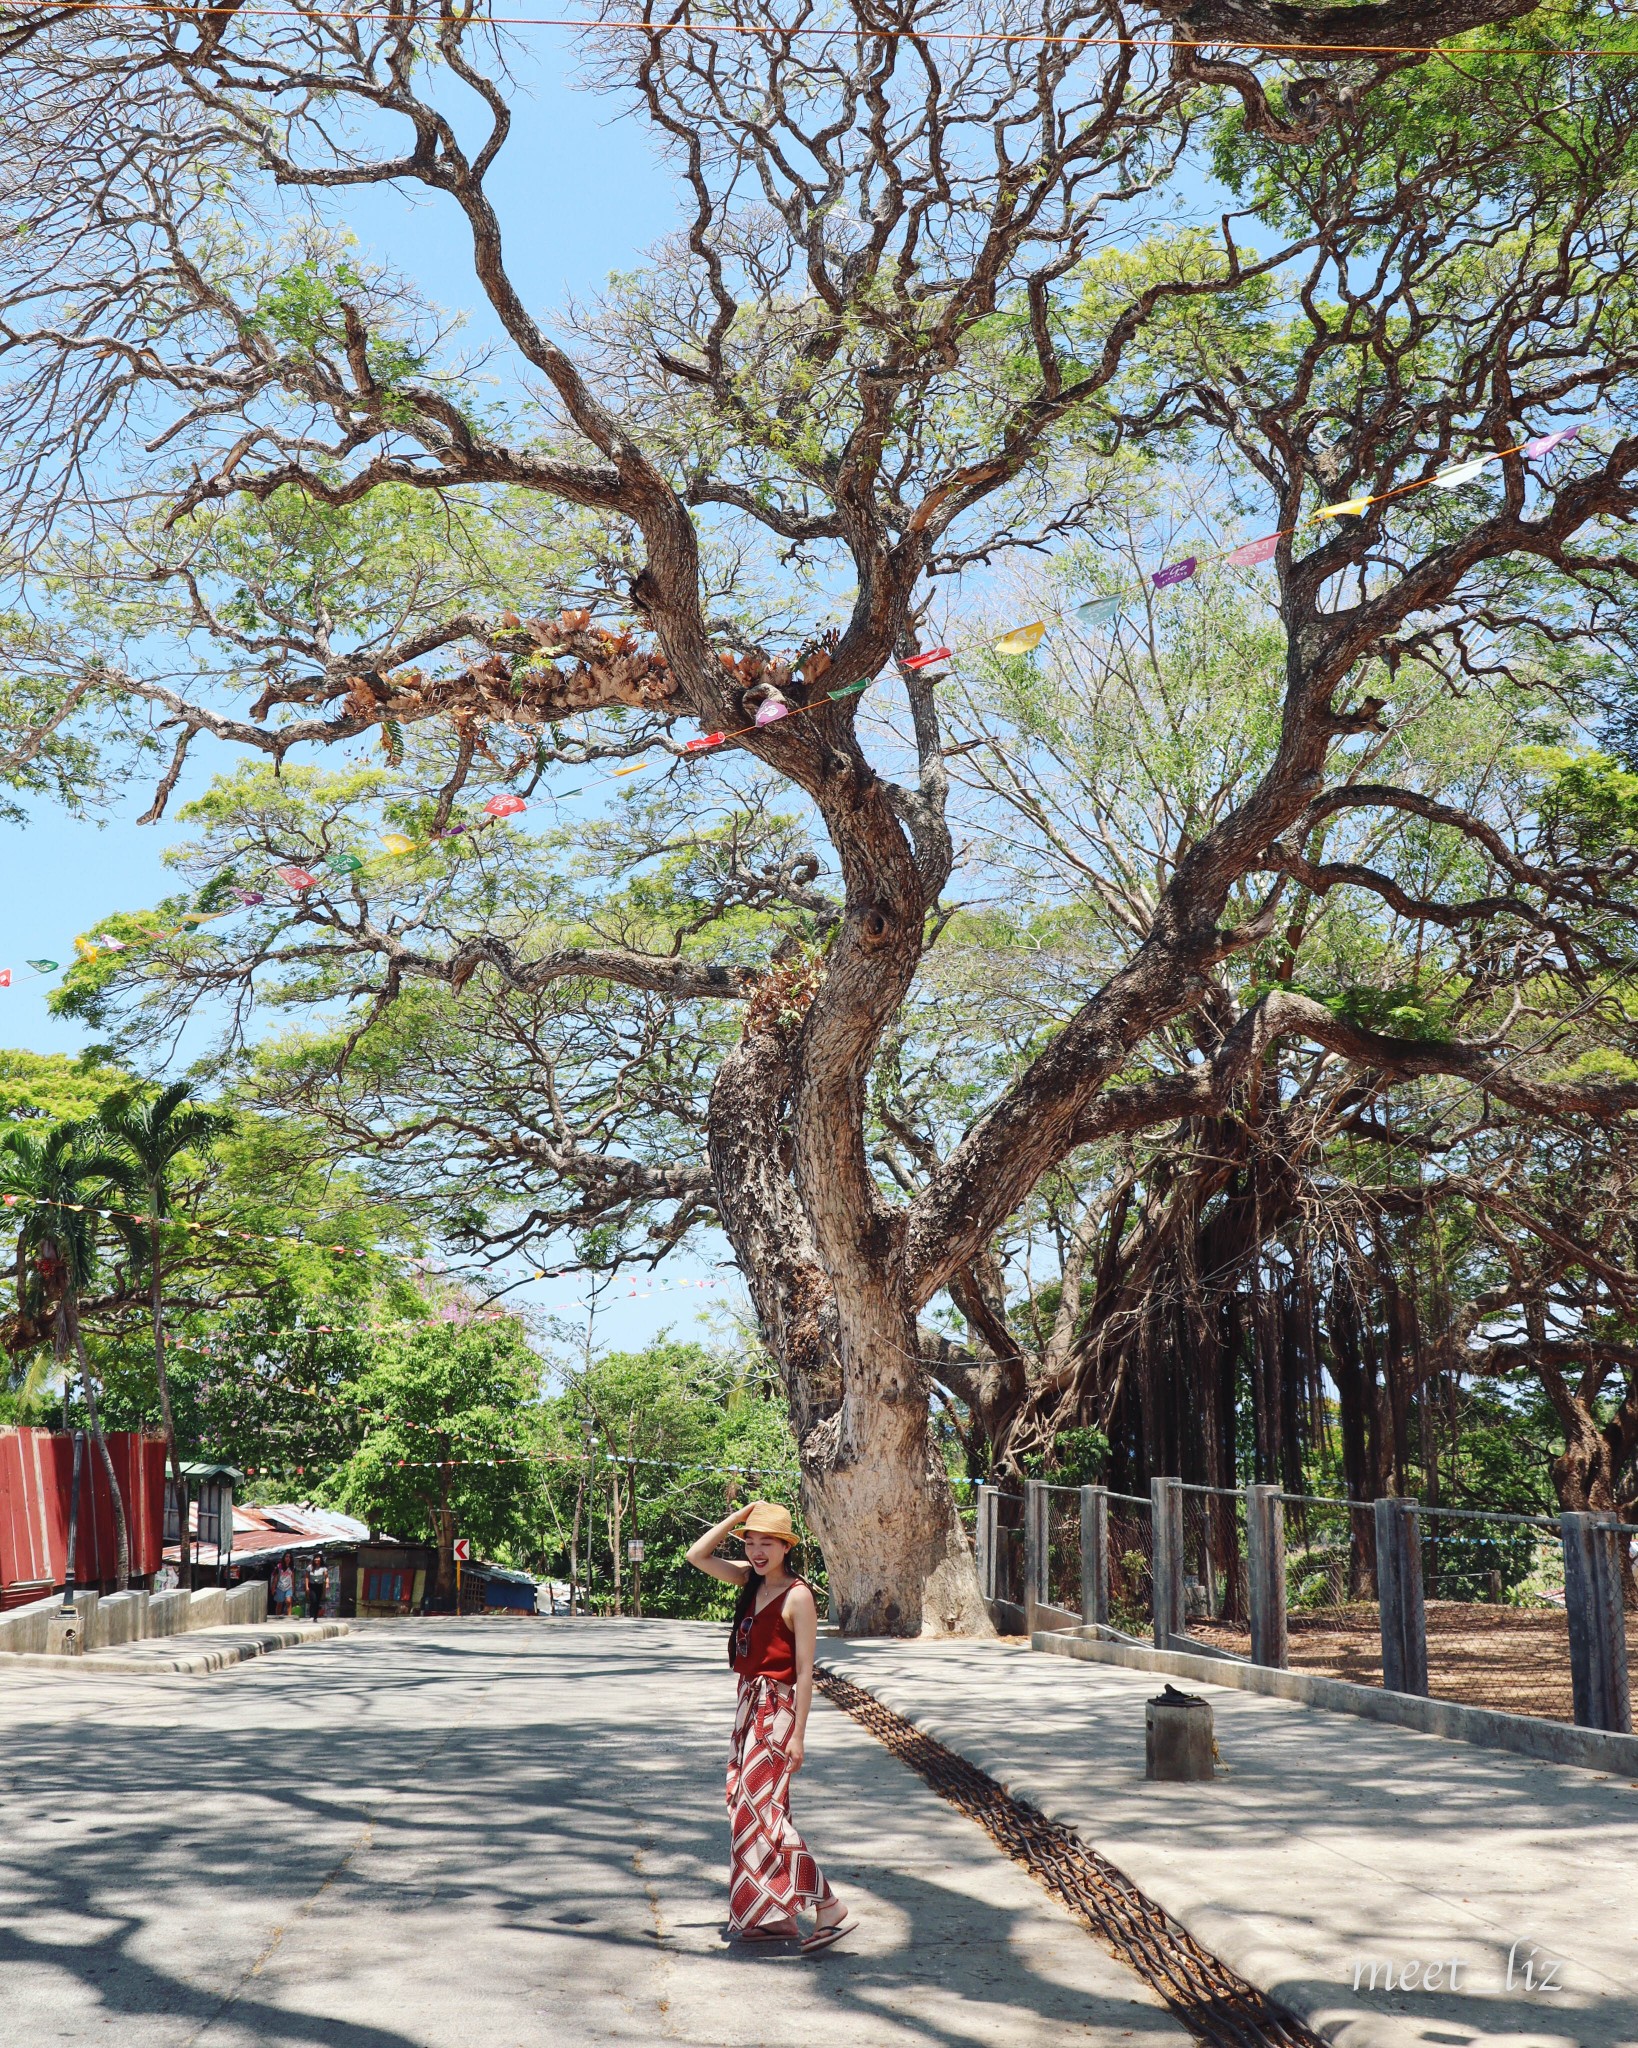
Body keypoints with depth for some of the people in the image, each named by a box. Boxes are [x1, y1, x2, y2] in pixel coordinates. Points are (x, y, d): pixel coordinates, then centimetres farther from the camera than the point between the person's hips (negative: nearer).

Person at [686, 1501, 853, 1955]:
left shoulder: (797, 1595, -14)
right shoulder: (750, 1580, 7)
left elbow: (805, 1670, -15)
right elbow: (697, 1556, 10)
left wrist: (798, 1733, -18)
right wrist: (738, 1517, -1)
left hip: (776, 1707, -8)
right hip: (749, 1701, 9)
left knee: (760, 1807, -12)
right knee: (747, 1805, 10)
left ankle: (829, 1908, -10)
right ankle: (776, 1917, 17)